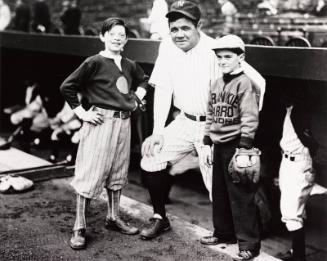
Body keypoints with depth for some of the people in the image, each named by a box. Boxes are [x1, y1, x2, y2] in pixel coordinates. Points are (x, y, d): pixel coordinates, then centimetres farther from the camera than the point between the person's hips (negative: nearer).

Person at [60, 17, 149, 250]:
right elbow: (67, 87, -8)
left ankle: (113, 218, 30)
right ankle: (80, 228, 3)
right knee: (90, 174, -4)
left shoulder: (130, 65, 10)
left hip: (123, 123, 6)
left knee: (118, 172, 15)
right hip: (100, 122, -6)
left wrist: (137, 97, 15)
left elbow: (143, 81, 31)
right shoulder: (94, 62, -8)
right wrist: (81, 113, -9)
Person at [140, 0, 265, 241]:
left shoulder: (214, 51, -21)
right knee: (151, 157, 1)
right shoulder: (168, 47, -3)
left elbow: (257, 82, -21)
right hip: (185, 121, 6)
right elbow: (163, 90, 0)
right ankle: (160, 218, 19)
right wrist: (158, 131, -5)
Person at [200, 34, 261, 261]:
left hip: (236, 146, -8)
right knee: (219, 193, 17)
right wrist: (207, 145, 13)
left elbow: (250, 120, -17)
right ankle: (224, 233, 33)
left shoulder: (245, 84, -12)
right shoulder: (217, 84, 11)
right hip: (219, 146, 8)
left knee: (241, 197, -2)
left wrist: (244, 150, -21)